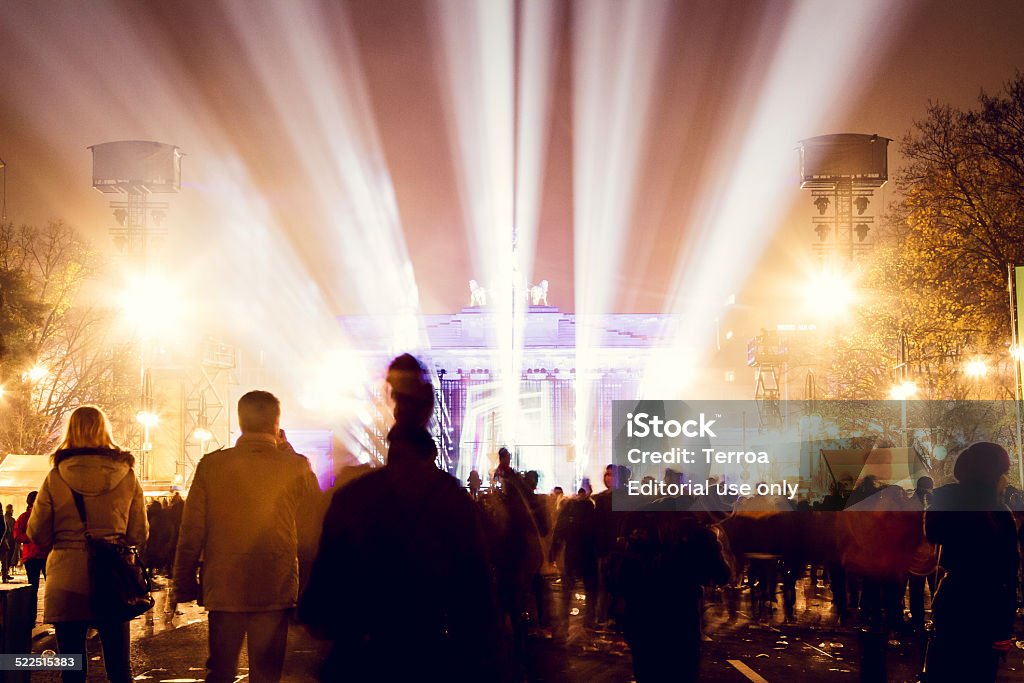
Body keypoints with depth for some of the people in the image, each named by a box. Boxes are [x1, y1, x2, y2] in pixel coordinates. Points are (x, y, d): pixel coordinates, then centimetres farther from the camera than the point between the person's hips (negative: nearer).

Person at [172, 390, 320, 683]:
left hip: (222, 590, 1)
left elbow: (191, 532, -1)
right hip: (277, 592, -1)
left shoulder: (211, 465, -3)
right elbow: (312, 534, -3)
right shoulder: (296, 467, -5)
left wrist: (184, 586, 6)